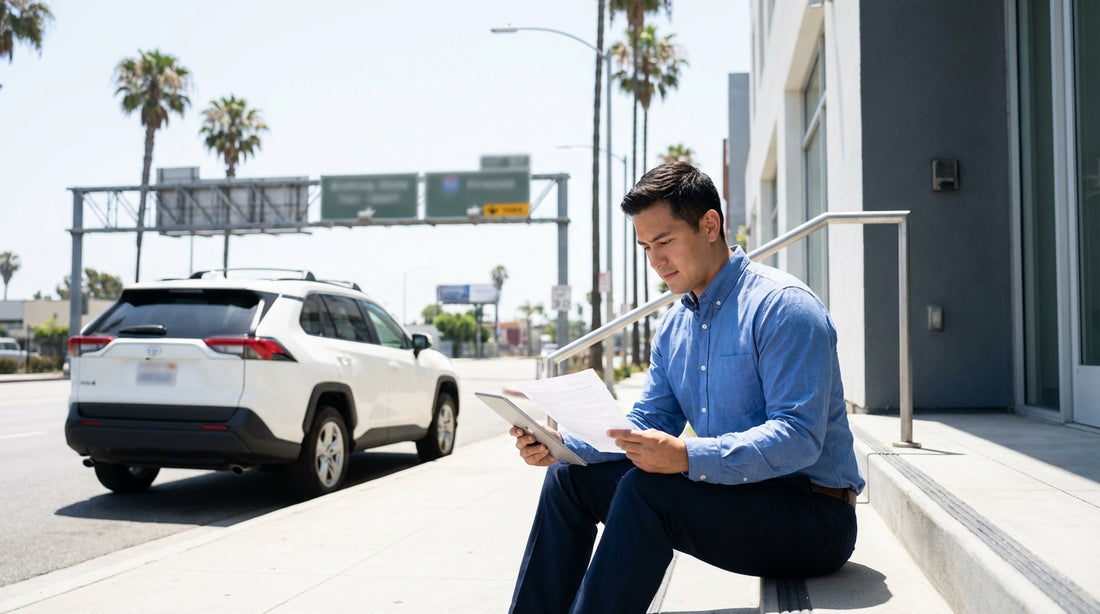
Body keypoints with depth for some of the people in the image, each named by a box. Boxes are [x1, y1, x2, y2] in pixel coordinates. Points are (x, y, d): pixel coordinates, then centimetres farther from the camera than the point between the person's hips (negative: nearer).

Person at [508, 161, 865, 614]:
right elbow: (644, 427, 8)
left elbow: (799, 437, -25)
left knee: (645, 487, -30)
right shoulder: (673, 326, 9)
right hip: (729, 491, 8)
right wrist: (561, 445, -10)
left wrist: (687, 457, -37)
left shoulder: (783, 306, -16)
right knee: (571, 476, 3)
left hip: (814, 514, -8)